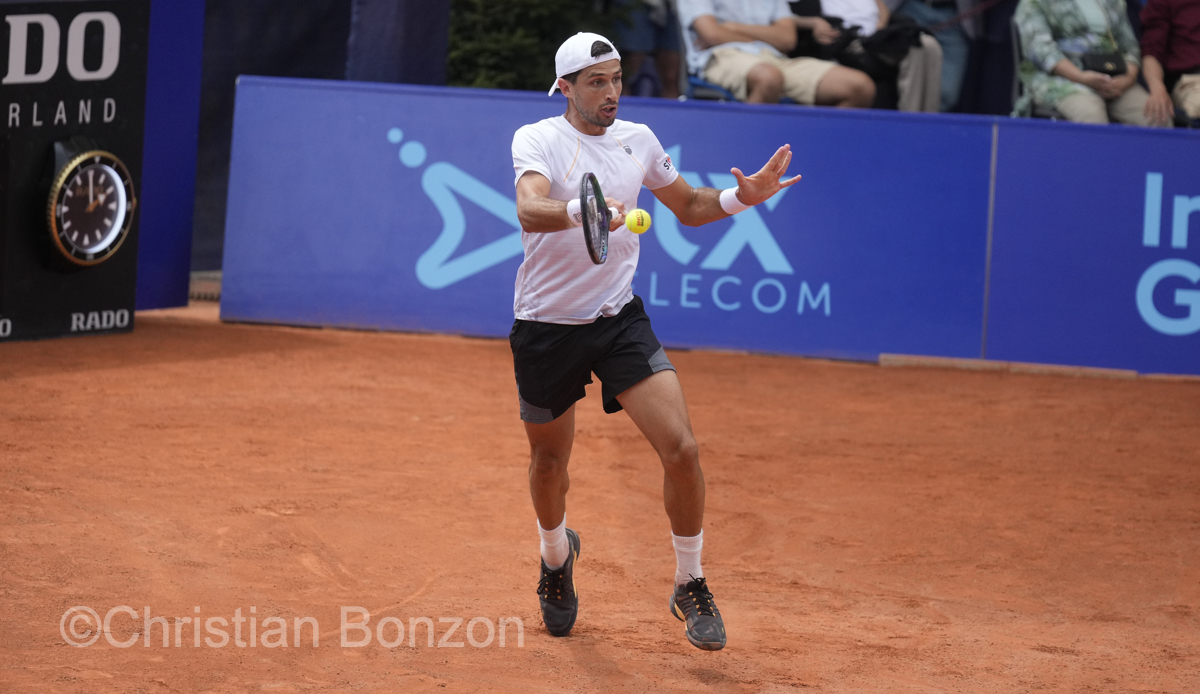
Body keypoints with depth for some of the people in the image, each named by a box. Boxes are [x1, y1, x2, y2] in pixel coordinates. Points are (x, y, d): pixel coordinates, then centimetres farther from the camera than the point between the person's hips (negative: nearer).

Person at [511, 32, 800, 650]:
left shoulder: (638, 140, 5)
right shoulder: (537, 139, -10)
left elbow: (688, 206, 21)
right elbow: (530, 209, -30)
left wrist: (741, 197, 1)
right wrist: (583, 211, -51)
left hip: (620, 320, 2)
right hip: (546, 326, -2)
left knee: (680, 449, -13)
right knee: (549, 462, 13)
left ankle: (690, 586, 5)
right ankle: (556, 554, 47)